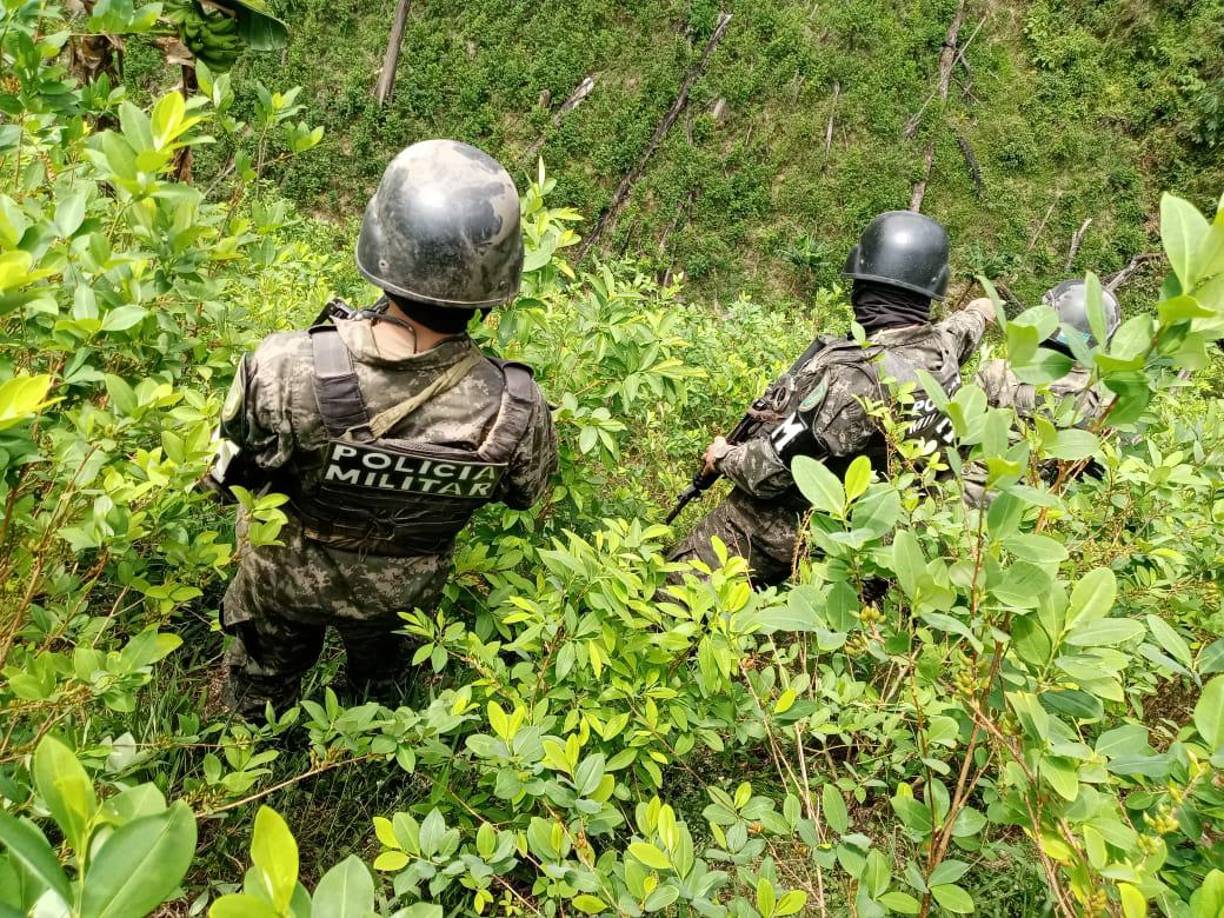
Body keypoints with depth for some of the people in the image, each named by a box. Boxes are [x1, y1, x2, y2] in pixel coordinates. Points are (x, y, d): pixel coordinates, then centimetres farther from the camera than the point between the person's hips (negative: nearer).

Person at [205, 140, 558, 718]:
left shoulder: (283, 371, -40)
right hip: (401, 592, 1)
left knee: (266, 669, 34)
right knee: (381, 672, 36)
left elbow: (234, 471, -19)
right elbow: (525, 492, -13)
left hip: (286, 570, -1)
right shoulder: (516, 411, -37)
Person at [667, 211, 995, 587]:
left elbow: (770, 472, -28)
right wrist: (978, 313, 46)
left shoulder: (853, 377, -33)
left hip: (768, 527, -8)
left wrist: (723, 457, -7)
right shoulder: (942, 348, -8)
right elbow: (961, 328, 21)